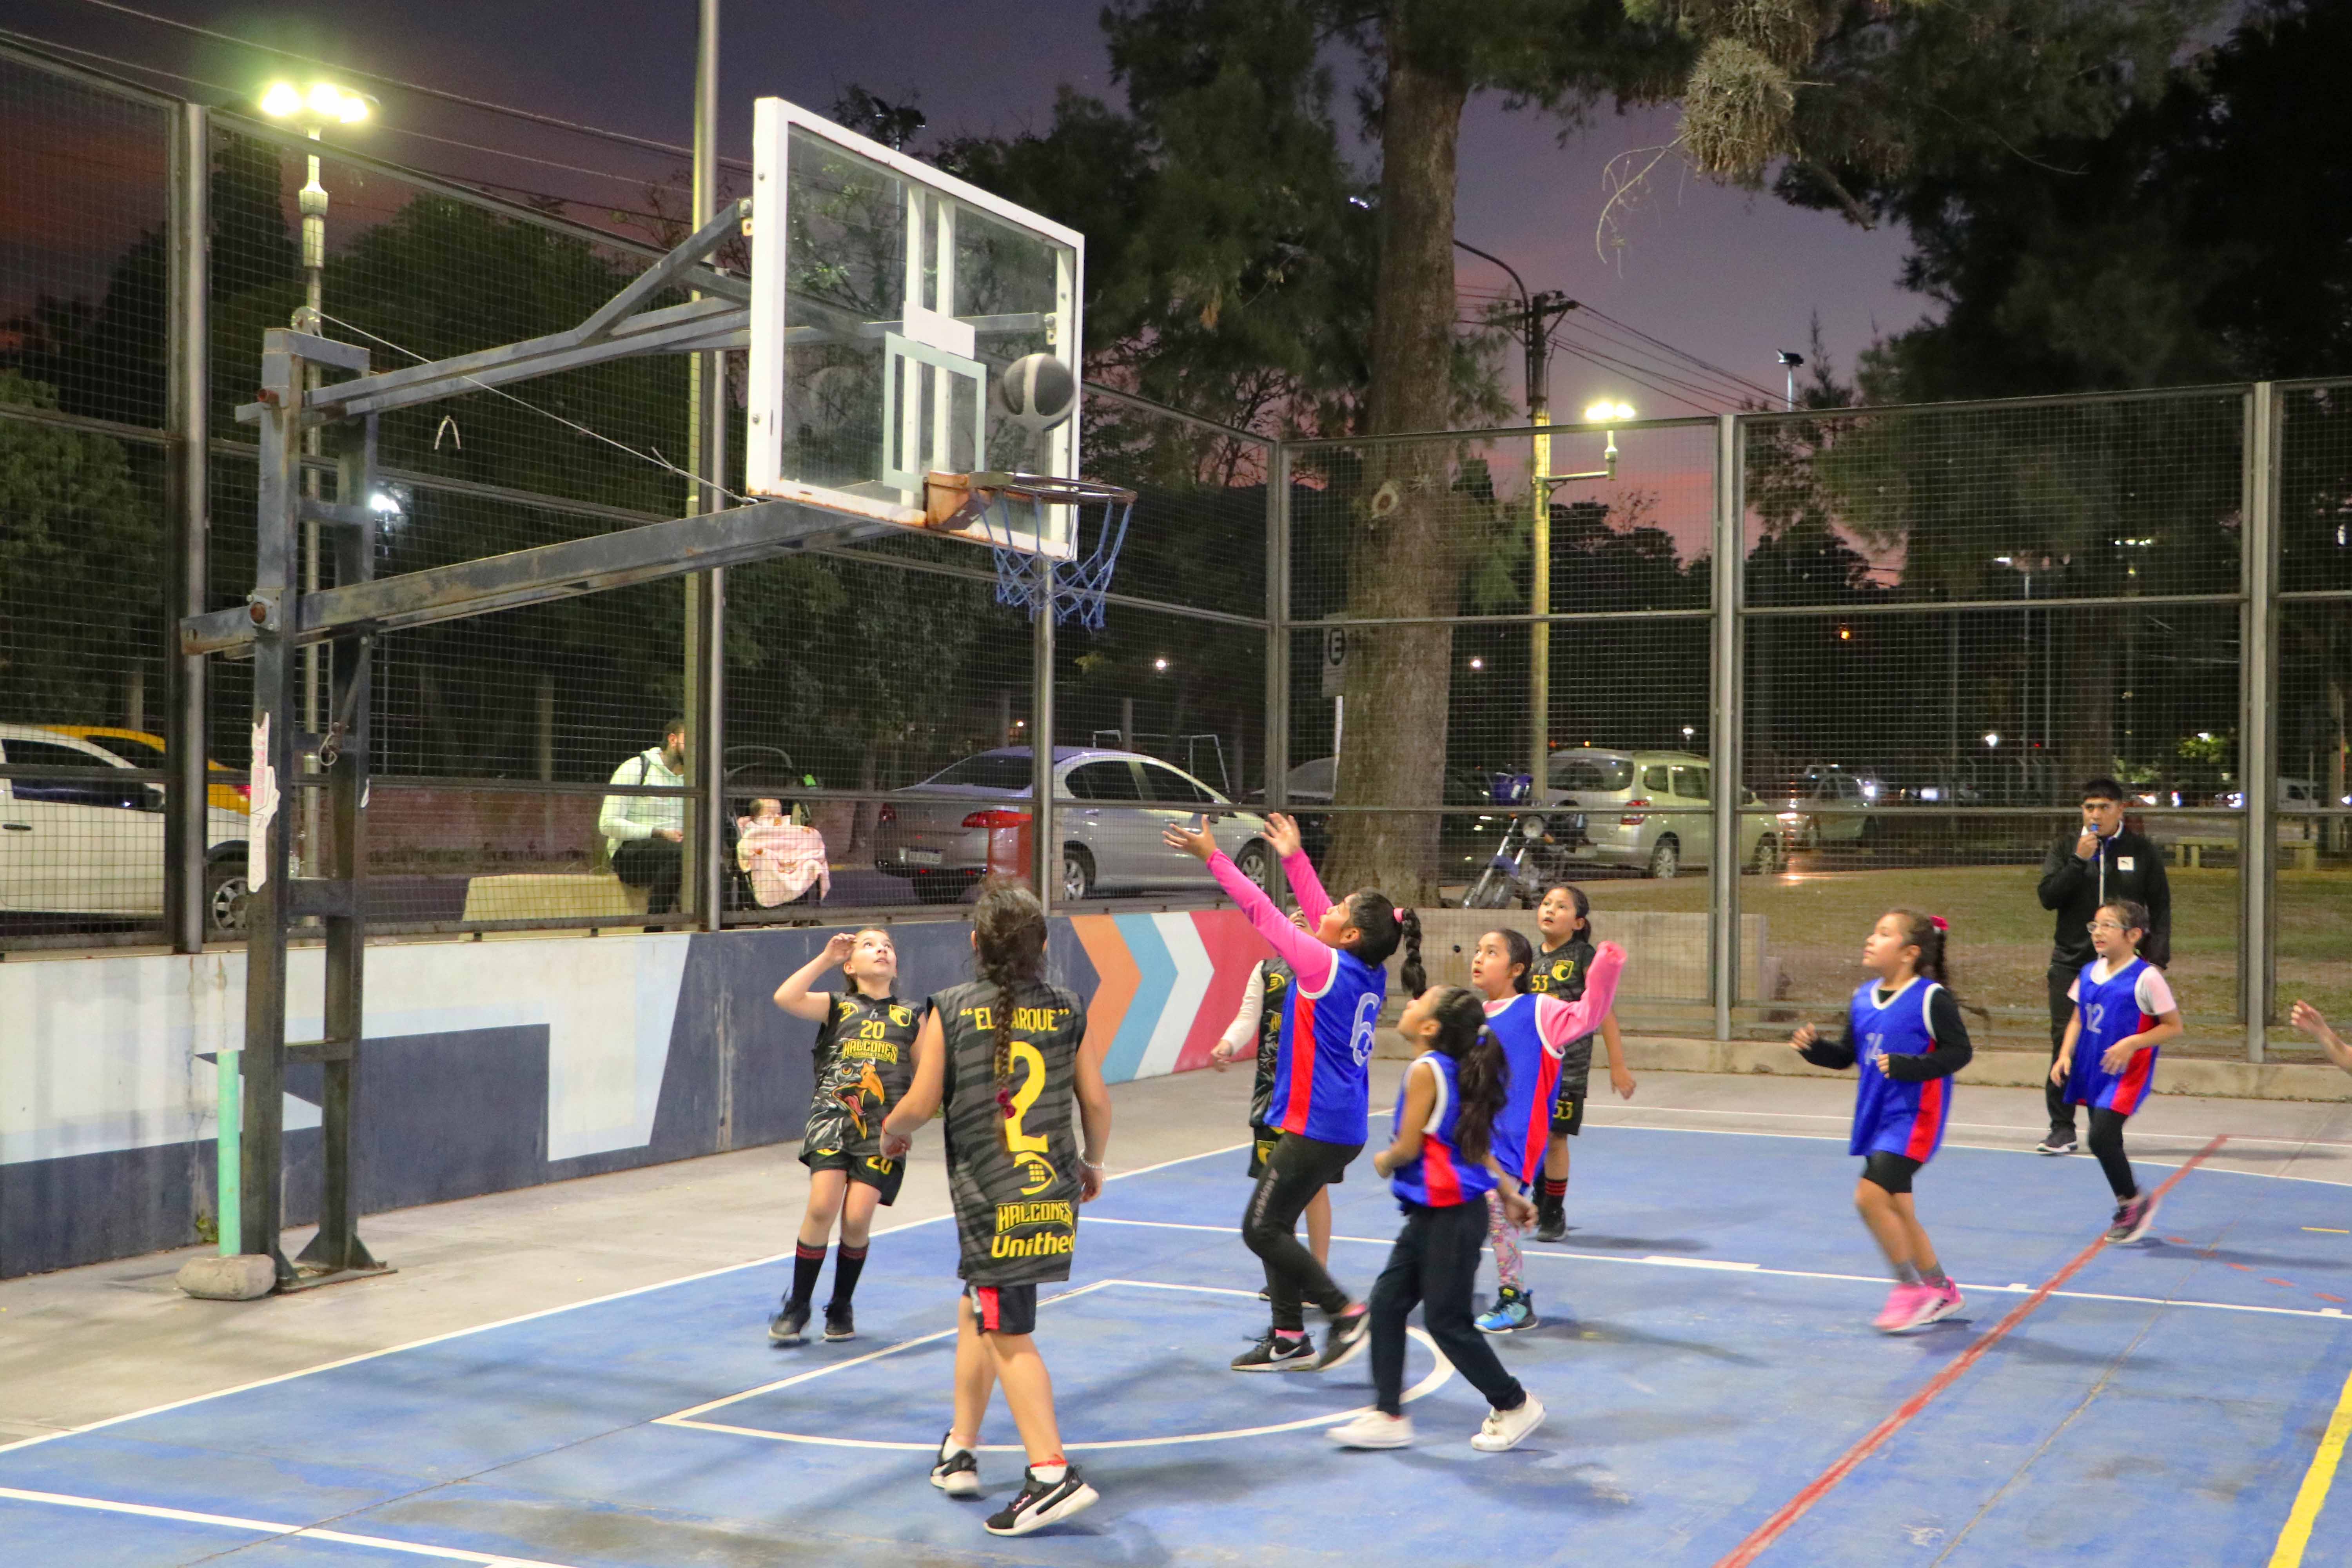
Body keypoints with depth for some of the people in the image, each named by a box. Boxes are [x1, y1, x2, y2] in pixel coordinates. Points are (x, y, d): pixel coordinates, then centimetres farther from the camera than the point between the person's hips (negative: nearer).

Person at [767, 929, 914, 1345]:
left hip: (882, 1127, 1)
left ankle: (841, 1308, 16)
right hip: (832, 1119, -1)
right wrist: (825, 958, -2)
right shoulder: (836, 1006, 10)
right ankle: (797, 1308, 3)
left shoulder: (910, 1018, 13)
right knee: (822, 1207, -15)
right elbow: (785, 998, -7)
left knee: (857, 1218, -8)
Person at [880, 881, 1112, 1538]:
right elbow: (1097, 1101, 4)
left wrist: (892, 1132, 17)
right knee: (977, 1310, 22)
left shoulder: (950, 1010, -7)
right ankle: (960, 1451, 31)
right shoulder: (1069, 1009, 1)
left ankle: (1052, 1473, -6)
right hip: (1054, 1189, 5)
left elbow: (922, 1102, -5)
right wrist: (1093, 1163, 21)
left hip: (988, 1198, -5)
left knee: (1008, 1335, 0)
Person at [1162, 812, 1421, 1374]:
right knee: (1275, 1223, 14)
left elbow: (1262, 911, -11)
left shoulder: (1326, 965, -15)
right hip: (1345, 1127, 9)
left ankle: (1347, 1313, -2)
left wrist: (1212, 857, -5)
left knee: (1262, 1228, -4)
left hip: (1317, 1126, -9)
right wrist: (1293, 857, 27)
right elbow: (1317, 912, 19)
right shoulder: (1370, 976, 6)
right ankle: (1289, 1338, 19)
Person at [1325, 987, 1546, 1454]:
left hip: (1451, 1217, -10)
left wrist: (1384, 1162, 4)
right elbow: (1478, 1144, 15)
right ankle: (1388, 1415, 13)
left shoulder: (1425, 1070, -18)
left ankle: (1514, 1405, 17)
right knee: (1387, 1302, 9)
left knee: (1446, 1320, 1)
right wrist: (1508, 1194, 22)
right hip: (1433, 1212, 10)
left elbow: (1408, 1147, -17)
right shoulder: (1456, 1070, 10)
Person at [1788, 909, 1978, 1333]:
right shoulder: (1862, 999, 8)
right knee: (1895, 1207, 13)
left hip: (1913, 1116, -8)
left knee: (1871, 1195, -18)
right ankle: (1941, 1290, 30)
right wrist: (1814, 1047, -2)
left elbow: (1960, 1051, -15)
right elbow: (1848, 1056, 16)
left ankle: (1911, 1286, -1)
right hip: (1876, 1117, 8)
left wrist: (1908, 1067, -25)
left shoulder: (1931, 998, -14)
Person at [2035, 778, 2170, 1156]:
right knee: (2065, 1042, -5)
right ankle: (2062, 1128, -1)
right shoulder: (2065, 849, 7)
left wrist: (2157, 958, -3)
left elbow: (2160, 908, 6)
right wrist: (2079, 861, -14)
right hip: (2071, 962, 1)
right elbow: (2048, 897, -4)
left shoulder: (2143, 851, 5)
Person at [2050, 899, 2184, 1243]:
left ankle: (2133, 1201, 6)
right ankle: (2129, 1207, 29)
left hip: (2127, 1072, -7)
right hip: (2092, 1070, 7)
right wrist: (2065, 1055, 1)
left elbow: (2174, 1025, -9)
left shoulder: (2145, 978, -13)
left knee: (2102, 1137, -15)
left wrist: (2133, 1043, -21)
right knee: (2105, 1142, 12)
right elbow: (2078, 1020, 15)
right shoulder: (2089, 974, 6)